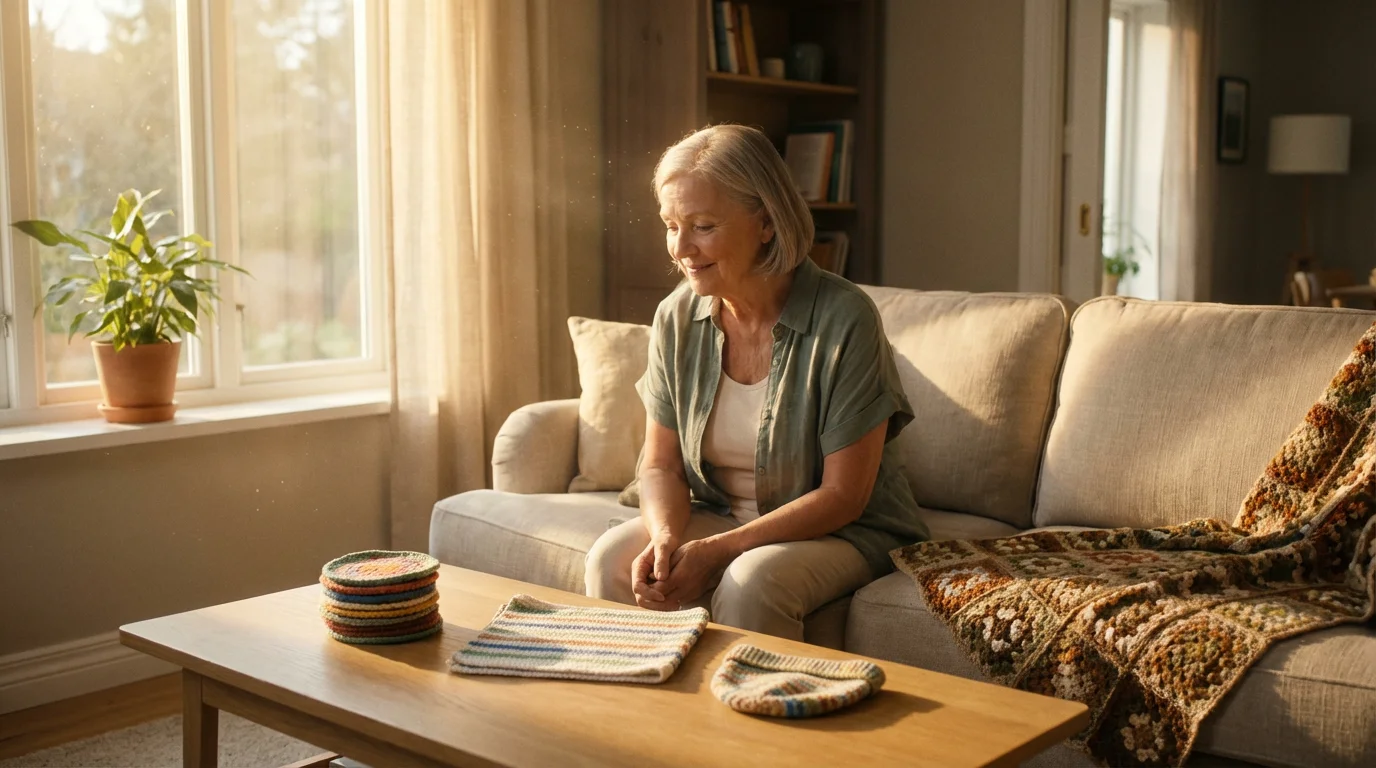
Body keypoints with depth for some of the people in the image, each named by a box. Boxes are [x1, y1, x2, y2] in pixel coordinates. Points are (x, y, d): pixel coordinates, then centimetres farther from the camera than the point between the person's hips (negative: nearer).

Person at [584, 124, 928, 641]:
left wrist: (718, 550, -24)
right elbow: (661, 465, 3)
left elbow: (844, 496, -18)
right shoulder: (677, 318, -4)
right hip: (716, 516, 5)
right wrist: (665, 538, -20)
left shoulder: (844, 319, -19)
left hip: (843, 533, -4)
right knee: (612, 560, -21)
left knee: (750, 583, -33)